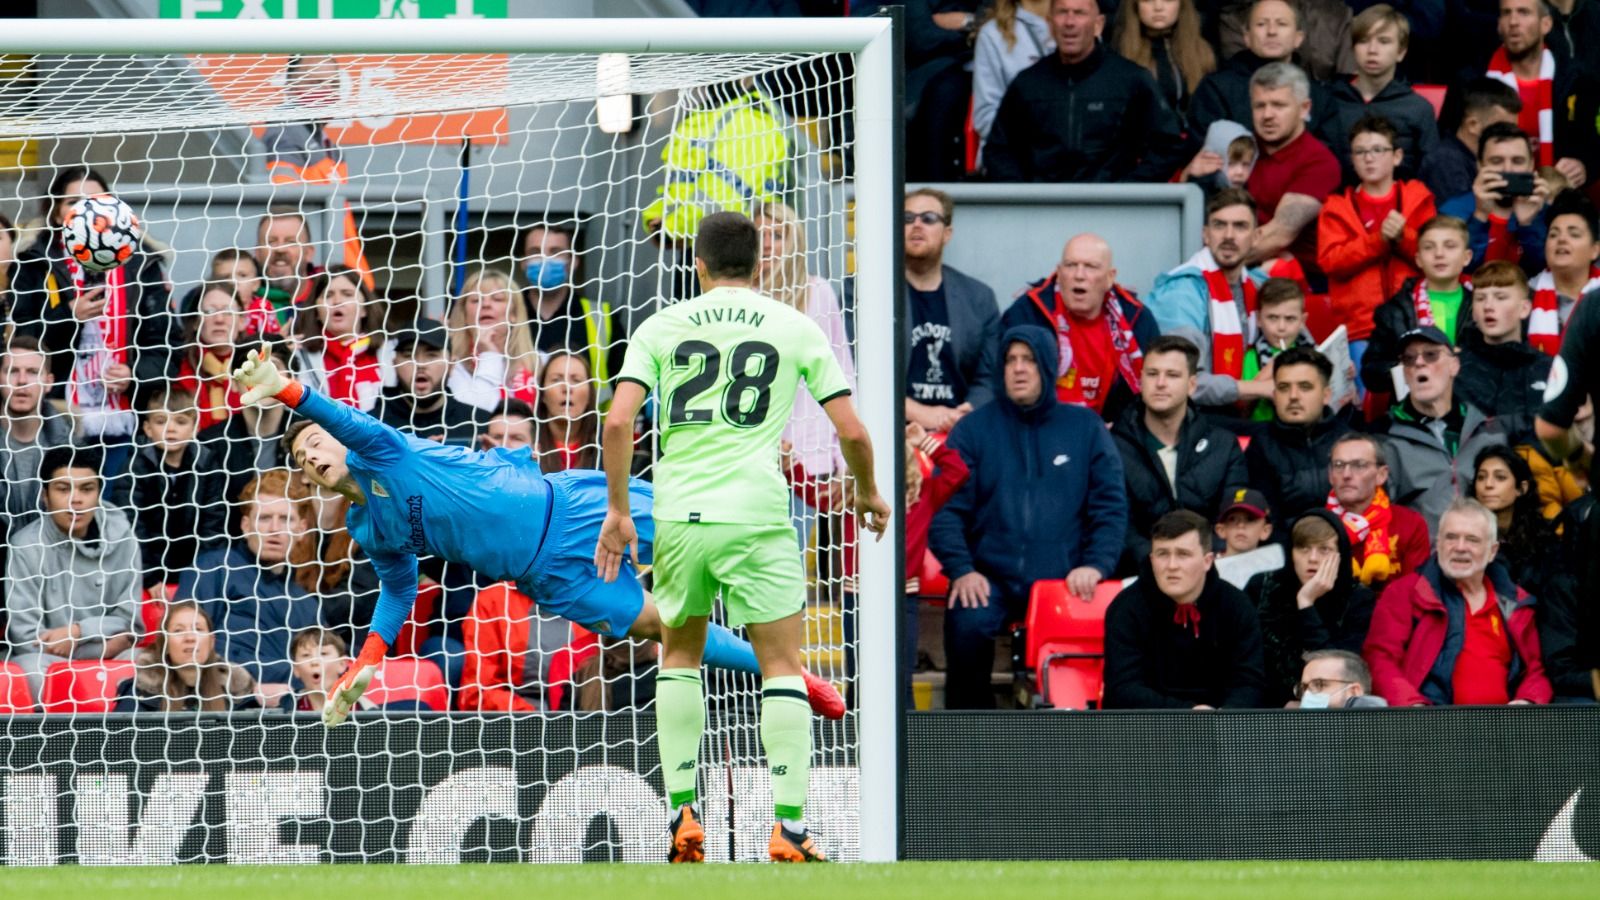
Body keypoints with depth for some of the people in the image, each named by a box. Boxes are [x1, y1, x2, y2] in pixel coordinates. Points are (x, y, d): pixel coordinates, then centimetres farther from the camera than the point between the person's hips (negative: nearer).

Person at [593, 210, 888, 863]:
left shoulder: (663, 326, 8)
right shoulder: (794, 327, 7)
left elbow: (618, 422, -3)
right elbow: (851, 430, 4)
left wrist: (618, 509, 5)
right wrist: (868, 494, 22)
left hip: (677, 515, 2)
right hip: (756, 515, -2)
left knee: (680, 655, 20)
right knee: (782, 667, 4)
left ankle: (683, 817, 13)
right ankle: (789, 828, -6)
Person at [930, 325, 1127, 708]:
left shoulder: (1084, 428, 15)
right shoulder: (975, 430, 12)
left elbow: (1112, 505, 11)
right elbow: (947, 509, 5)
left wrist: (1096, 565, -6)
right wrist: (961, 570, -11)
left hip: (1065, 578, 0)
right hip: (991, 577, 0)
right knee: (967, 626, -31)